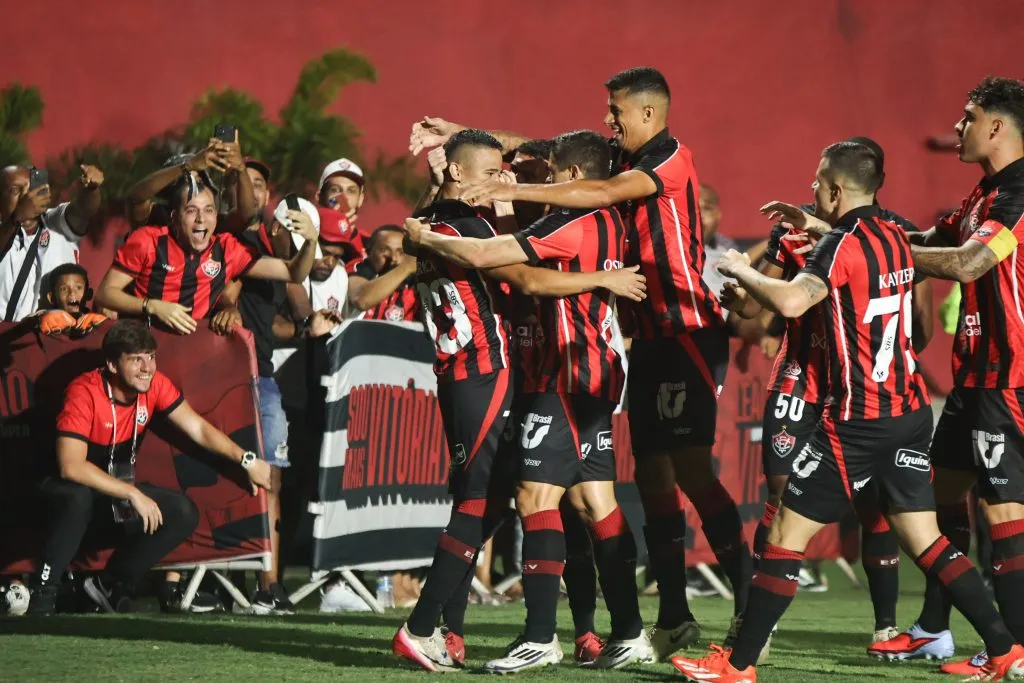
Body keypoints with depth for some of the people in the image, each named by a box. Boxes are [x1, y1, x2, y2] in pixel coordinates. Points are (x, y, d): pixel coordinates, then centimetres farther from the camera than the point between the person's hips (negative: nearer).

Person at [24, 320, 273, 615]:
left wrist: (247, 461, -18)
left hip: (117, 488, 6)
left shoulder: (155, 385, -10)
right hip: (69, 489, -6)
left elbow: (199, 429, -6)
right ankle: (42, 593, -25)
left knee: (184, 513, -15)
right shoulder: (85, 392, -27)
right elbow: (70, 466, -34)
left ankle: (111, 585, -2)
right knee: (79, 496, -40)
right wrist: (133, 494, -35)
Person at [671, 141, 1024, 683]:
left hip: (859, 419, -8)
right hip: (911, 411, 8)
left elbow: (791, 301, -30)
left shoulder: (843, 245, -14)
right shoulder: (893, 236, 10)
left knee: (788, 531, 0)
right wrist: (813, 225, 37)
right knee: (924, 540, 11)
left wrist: (742, 272, -14)